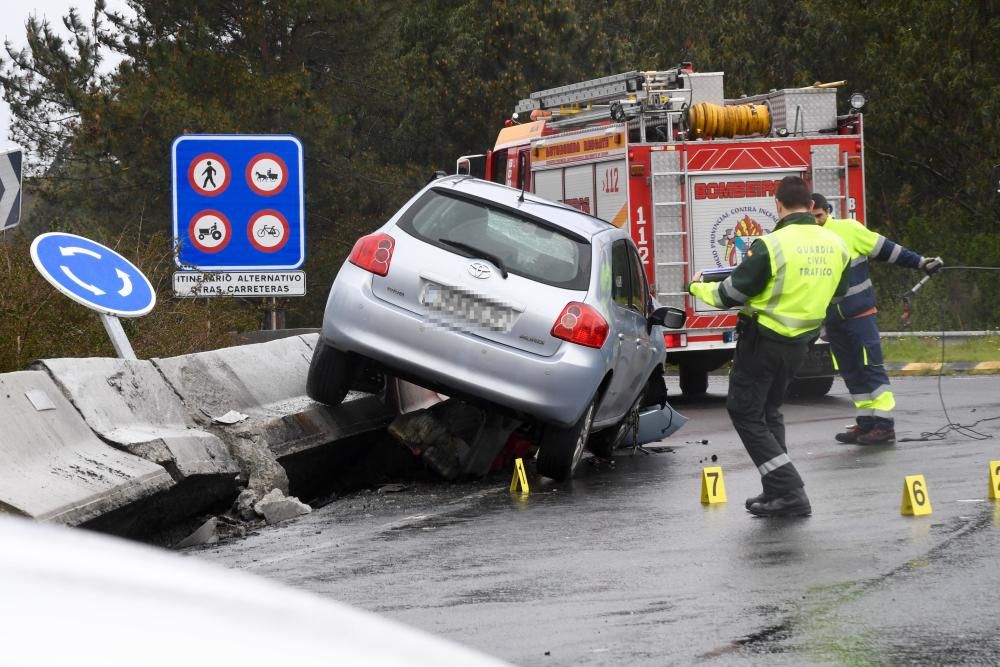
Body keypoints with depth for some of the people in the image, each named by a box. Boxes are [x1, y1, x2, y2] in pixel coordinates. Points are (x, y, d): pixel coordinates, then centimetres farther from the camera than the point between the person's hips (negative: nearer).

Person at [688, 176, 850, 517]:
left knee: (745, 412, 3)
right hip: (800, 343, 7)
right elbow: (835, 291, 16)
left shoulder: (770, 246, -21)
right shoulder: (836, 245, -1)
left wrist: (700, 287, 6)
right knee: (769, 410, 24)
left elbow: (732, 294, -15)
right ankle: (778, 491, 22)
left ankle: (789, 492, -7)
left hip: (764, 339, -7)